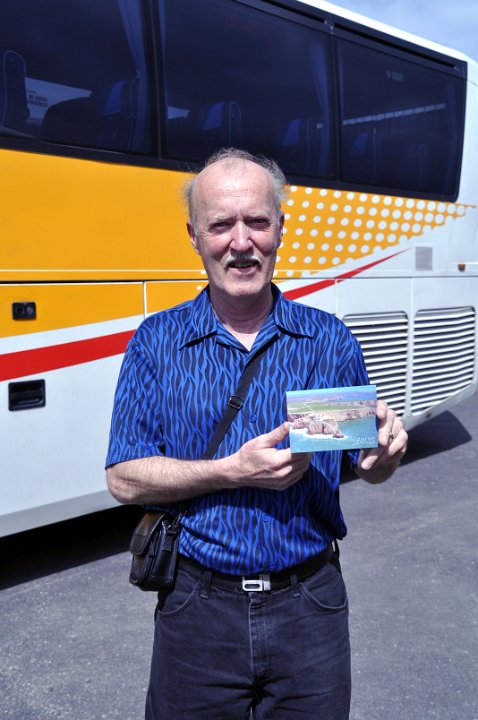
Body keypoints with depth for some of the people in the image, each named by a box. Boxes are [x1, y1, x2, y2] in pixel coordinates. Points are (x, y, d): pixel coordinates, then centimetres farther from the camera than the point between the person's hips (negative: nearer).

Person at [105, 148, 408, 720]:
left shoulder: (330, 340, 0)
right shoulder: (157, 342, -3)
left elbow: (369, 468, 5)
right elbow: (124, 479, -7)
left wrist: (387, 449, -18)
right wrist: (235, 471, -19)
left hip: (310, 608, 1)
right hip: (198, 608, 0)